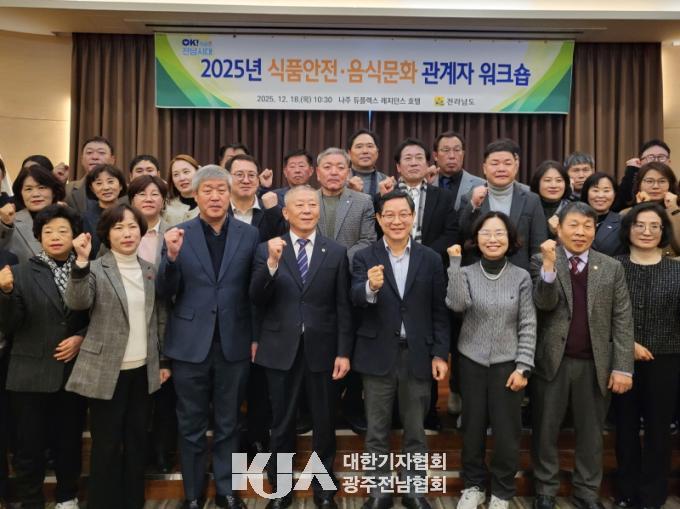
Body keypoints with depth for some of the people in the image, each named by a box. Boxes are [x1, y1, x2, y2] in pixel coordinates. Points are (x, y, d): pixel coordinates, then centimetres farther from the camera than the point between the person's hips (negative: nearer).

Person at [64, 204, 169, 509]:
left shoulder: (150, 270, 6)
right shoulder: (96, 269, -5)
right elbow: (77, 302, -23)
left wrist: (164, 360, 11)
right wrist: (81, 261, -35)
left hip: (142, 369, 4)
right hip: (107, 370, -4)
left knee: (137, 439, 13)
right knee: (106, 443, 5)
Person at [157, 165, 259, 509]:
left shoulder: (249, 234, 0)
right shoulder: (178, 234, -1)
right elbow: (165, 292, -3)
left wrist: (256, 337, 1)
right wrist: (172, 256, -20)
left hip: (234, 343, 0)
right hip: (191, 344, 0)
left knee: (228, 424, 15)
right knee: (191, 426, 13)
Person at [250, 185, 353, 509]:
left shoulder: (336, 252, 1)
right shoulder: (267, 249, 0)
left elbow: (343, 307, -1)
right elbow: (256, 300, -10)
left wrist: (344, 352, -5)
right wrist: (272, 262, -24)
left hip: (321, 349, 0)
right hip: (281, 349, 0)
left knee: (324, 423, 13)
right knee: (282, 423, 14)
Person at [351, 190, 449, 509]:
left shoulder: (430, 259, 2)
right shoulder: (364, 258, -3)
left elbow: (439, 311, 3)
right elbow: (356, 299, -19)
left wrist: (440, 354, -2)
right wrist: (371, 287, -41)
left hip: (417, 355, 1)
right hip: (377, 356, -1)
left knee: (415, 429, 15)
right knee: (377, 430, 12)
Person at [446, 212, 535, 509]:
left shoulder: (521, 277, -2)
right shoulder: (466, 272, -1)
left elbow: (528, 326, -1)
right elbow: (457, 304, -21)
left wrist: (523, 367, -6)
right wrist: (455, 263, -21)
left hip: (507, 363, 0)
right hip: (471, 361, 1)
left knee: (507, 432, 6)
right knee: (472, 428, 12)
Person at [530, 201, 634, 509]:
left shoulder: (612, 268, 5)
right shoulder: (541, 262, -1)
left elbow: (622, 320, 2)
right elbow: (545, 304, -14)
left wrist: (622, 367, -5)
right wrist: (550, 264, -28)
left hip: (595, 364, 2)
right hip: (552, 361, -2)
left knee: (591, 432, 14)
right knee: (545, 430, 10)